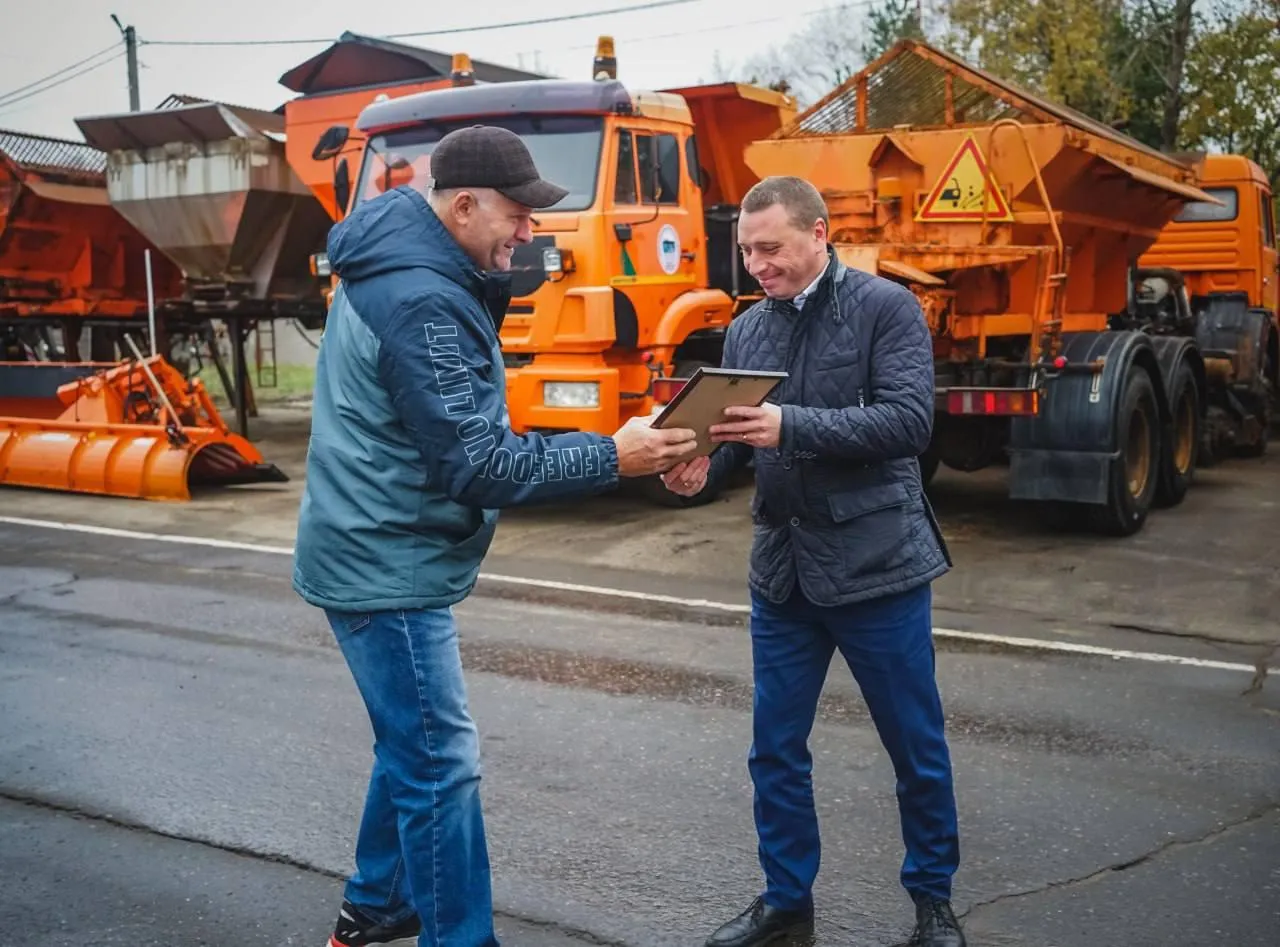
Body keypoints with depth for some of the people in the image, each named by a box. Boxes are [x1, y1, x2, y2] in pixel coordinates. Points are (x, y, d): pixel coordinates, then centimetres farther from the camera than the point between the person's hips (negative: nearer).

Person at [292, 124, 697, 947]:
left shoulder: (406, 268, 9)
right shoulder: (421, 300, -24)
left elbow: (463, 433, 11)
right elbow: (477, 465, -25)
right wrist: (611, 457, -23)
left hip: (384, 555, 11)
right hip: (388, 565, -11)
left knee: (414, 746, 22)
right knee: (442, 765, -4)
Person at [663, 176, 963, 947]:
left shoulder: (885, 307, -7)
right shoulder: (748, 329, 8)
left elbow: (910, 420, -19)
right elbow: (734, 430, 9)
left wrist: (790, 426, -28)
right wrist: (700, 464, -14)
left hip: (877, 562, -5)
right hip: (782, 567, 5)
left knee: (916, 747, 10)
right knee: (776, 749, 13)